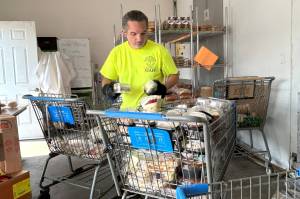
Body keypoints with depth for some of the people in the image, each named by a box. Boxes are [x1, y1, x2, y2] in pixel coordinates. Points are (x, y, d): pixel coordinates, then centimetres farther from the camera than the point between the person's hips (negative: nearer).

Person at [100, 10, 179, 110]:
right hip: (127, 108, 2)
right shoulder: (117, 52, 3)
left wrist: (163, 87, -11)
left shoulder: (159, 50, -3)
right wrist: (107, 88, -7)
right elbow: (106, 79, 13)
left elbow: (174, 76, 6)